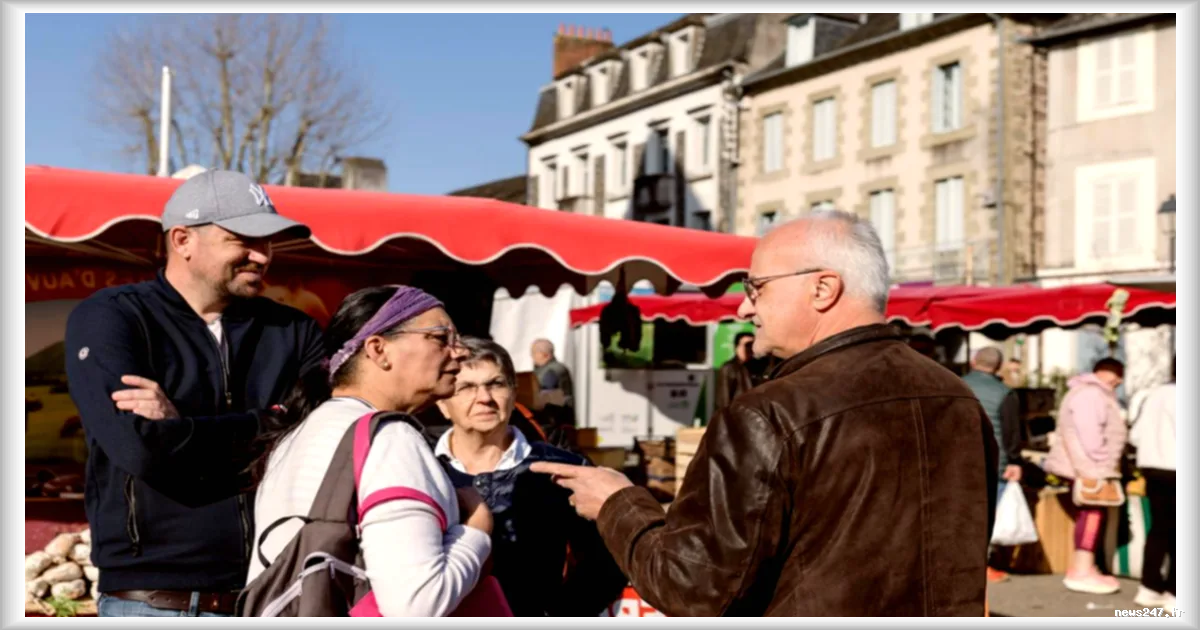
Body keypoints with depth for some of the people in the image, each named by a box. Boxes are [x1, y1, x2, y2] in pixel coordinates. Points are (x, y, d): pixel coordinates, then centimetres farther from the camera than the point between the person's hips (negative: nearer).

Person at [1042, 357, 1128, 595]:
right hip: (1086, 469, -11)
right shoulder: (1089, 394, -16)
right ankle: (1081, 573, -10)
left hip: (1087, 468, 11)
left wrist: (1107, 466, 17)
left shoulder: (1094, 394, 21)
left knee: (1090, 517, 11)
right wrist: (1102, 464, -20)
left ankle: (1082, 569, 16)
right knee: (1092, 515, -11)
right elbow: (1089, 434, -23)